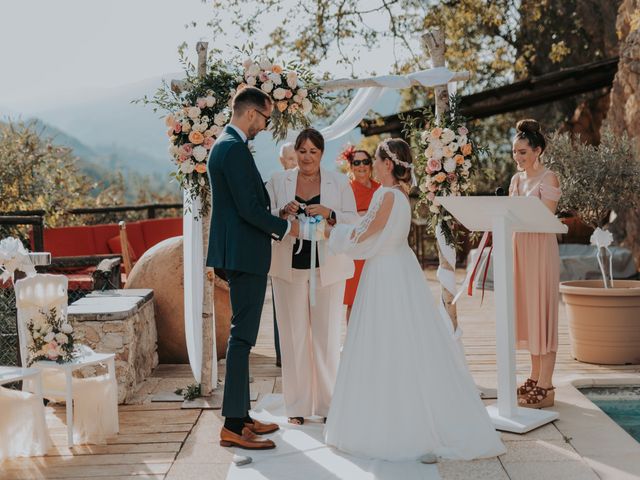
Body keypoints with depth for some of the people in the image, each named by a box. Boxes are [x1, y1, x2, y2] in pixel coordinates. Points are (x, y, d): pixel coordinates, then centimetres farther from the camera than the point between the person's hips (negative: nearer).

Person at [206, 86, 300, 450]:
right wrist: (284, 227, -8)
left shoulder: (225, 144, 16)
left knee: (243, 334, 15)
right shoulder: (235, 148, -17)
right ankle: (233, 425, -3)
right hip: (244, 254, -11)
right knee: (243, 335, -8)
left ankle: (241, 415, 23)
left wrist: (275, 224, 15)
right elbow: (249, 207, -21)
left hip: (237, 252, 11)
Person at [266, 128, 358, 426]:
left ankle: (328, 403, 12)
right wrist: (283, 212, -16)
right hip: (290, 267, 0)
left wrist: (329, 214, -18)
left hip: (327, 268, 0)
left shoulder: (339, 183, 6)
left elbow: (353, 221, 0)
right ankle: (297, 406, 11)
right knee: (293, 334, 2)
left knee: (327, 334, 1)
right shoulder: (278, 182, 7)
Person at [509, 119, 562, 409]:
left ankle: (545, 387, -2)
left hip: (541, 249, -8)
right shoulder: (516, 180, 14)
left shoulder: (548, 179, -9)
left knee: (542, 312, -6)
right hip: (520, 247, 8)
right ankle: (535, 378, 19)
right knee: (528, 313, 10)